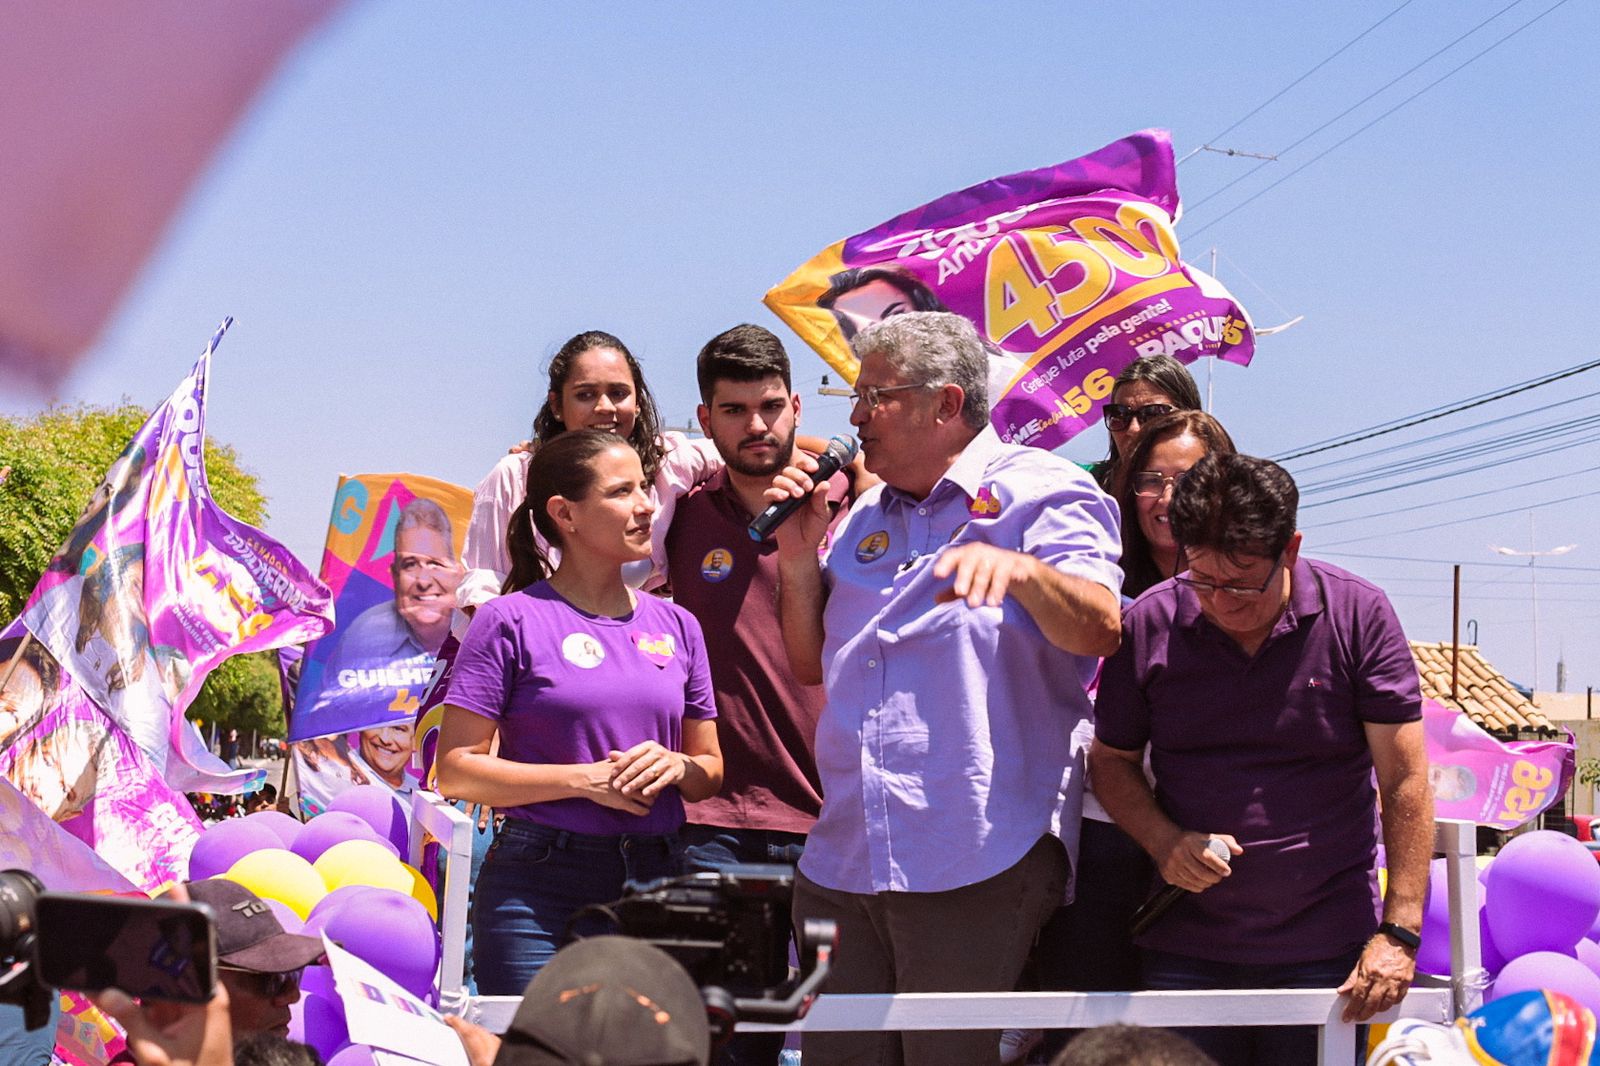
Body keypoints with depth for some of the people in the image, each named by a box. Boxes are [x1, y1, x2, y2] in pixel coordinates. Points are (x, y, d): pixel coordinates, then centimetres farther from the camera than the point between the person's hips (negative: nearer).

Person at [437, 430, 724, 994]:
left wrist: (678, 765, -5)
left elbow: (712, 770, 18)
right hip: (539, 889, -4)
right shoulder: (512, 621, -1)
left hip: (656, 884, 4)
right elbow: (456, 770, -7)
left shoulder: (676, 625, 14)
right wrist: (584, 780, -14)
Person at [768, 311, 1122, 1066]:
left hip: (976, 863, -7)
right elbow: (812, 665, 22)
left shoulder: (1040, 491, -1)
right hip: (843, 858, 7)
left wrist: (1017, 568, -35)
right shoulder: (865, 518, 19)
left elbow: (1099, 632, -16)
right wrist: (799, 557, 8)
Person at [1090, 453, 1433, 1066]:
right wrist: (1165, 844, -10)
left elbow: (1405, 782, -6)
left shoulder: (1358, 616, -6)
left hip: (1326, 952, -1)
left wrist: (1400, 931, -11)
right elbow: (1112, 760, 9)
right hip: (1185, 947, 1)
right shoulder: (1149, 625, -3)